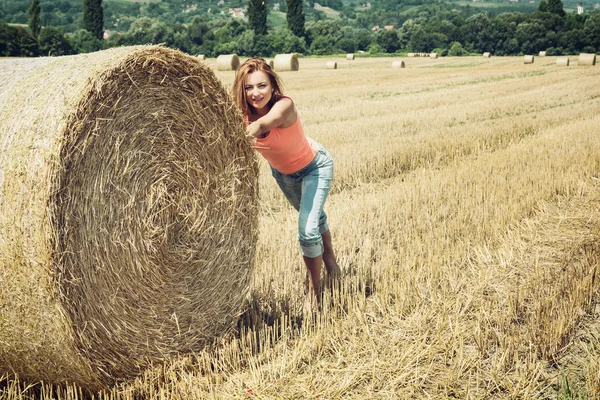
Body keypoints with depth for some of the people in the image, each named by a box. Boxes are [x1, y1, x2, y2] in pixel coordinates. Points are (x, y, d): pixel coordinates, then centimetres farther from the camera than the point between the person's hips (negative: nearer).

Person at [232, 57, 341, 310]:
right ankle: (329, 257, 58)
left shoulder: (284, 105, -38)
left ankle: (314, 289, 7)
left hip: (314, 167, -6)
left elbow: (262, 124, -57)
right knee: (312, 214, 29)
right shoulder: (242, 113, -23)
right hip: (282, 172, 6)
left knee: (307, 231, -18)